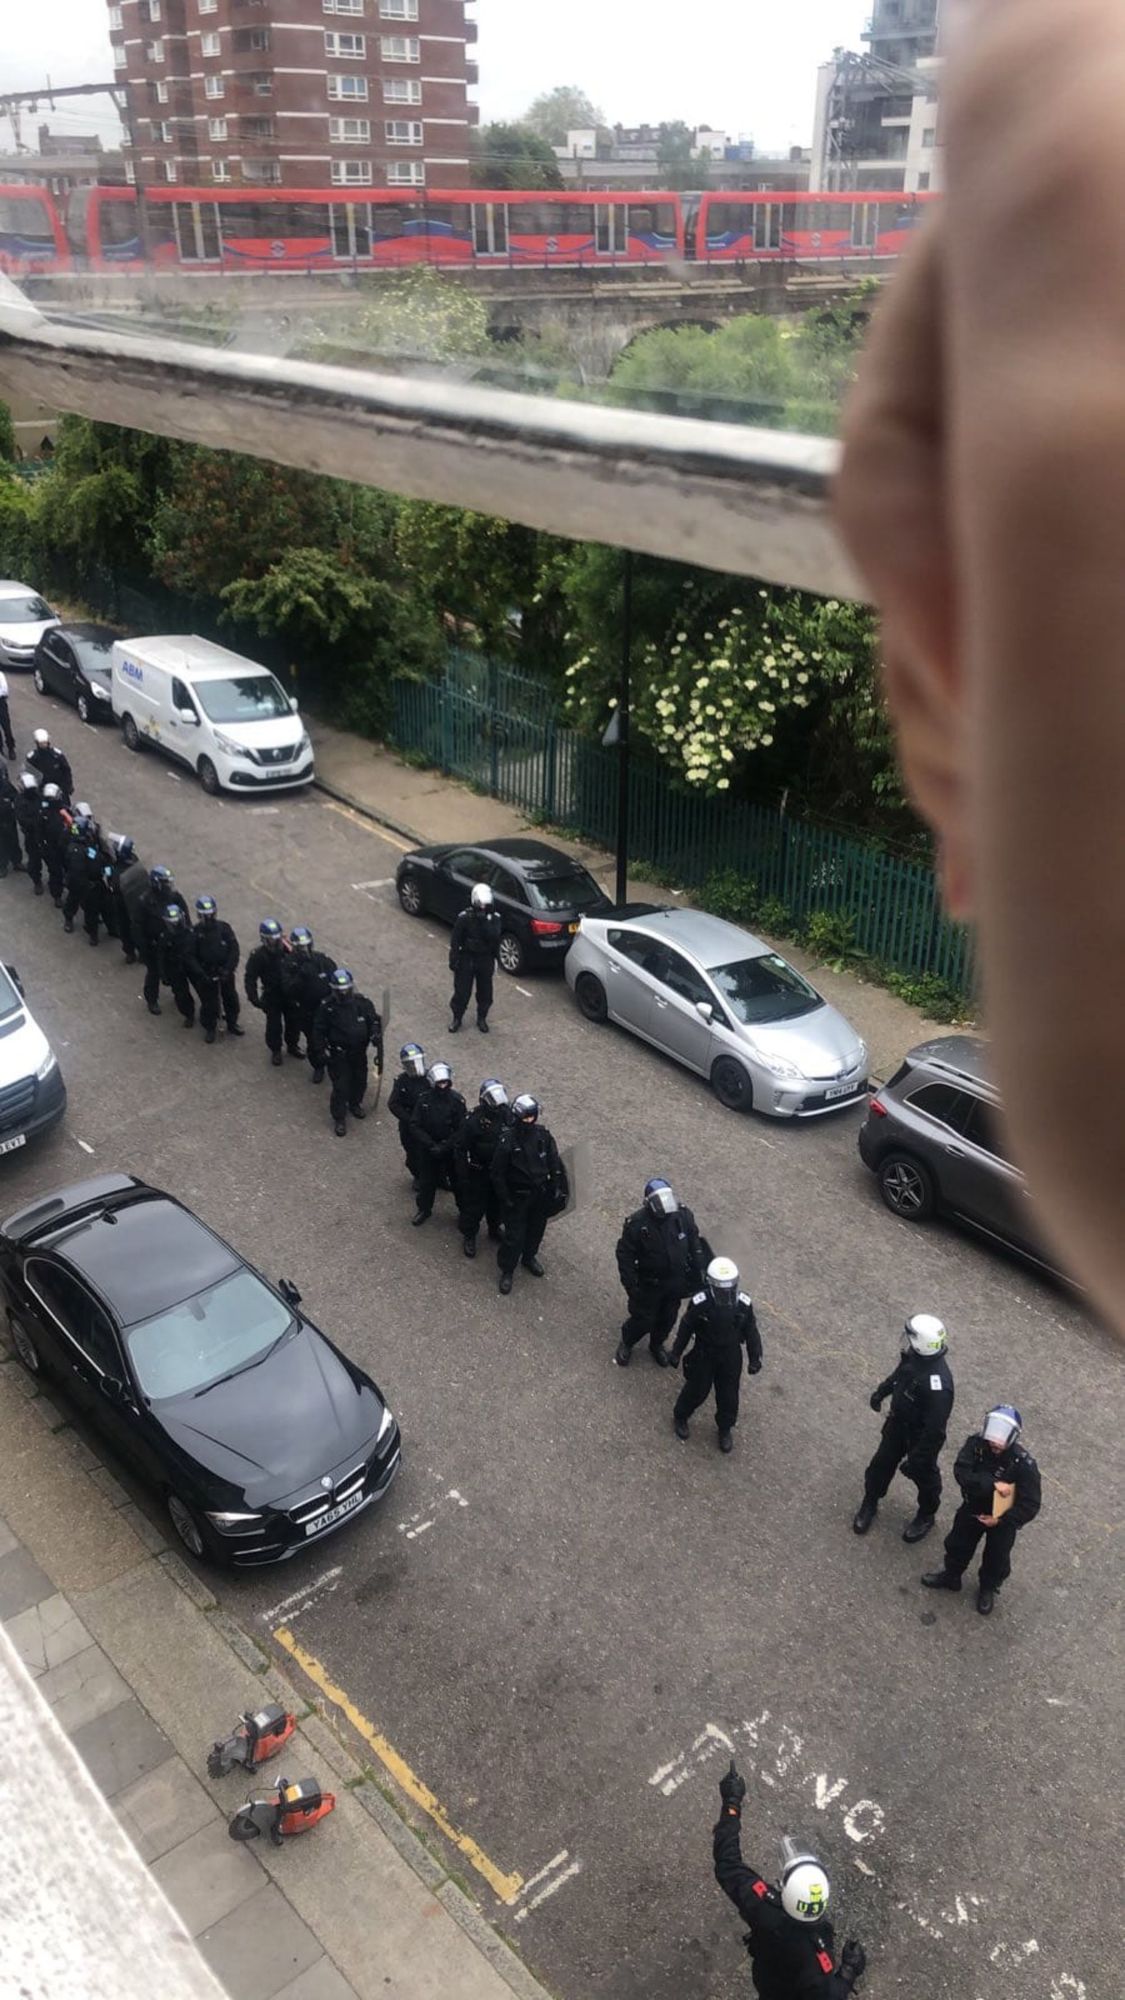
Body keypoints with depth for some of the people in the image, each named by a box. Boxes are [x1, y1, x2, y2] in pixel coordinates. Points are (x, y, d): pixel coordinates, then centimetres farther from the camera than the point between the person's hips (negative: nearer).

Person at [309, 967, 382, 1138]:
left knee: (360, 1081, 20)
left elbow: (374, 1023, -1)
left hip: (359, 1052, 4)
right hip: (338, 1055, -4)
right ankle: (339, 1118, 17)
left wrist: (376, 1037, -19)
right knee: (341, 1087, -3)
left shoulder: (363, 1003, -11)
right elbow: (318, 1032, -8)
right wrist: (321, 1053, -10)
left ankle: (355, 1104, 50)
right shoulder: (327, 1007, -17)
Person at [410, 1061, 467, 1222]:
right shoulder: (424, 1100, -12)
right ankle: (424, 1209, 36)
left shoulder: (457, 1100, -15)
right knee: (427, 1180, 17)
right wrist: (431, 1145, -19)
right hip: (428, 1149, 1)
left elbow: (462, 1129, -13)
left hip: (451, 1148, -1)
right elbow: (415, 1126, -10)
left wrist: (445, 1146, -21)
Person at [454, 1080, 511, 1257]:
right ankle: (468, 1237, 30)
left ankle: (494, 1230, 46)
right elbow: (460, 1149, -17)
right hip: (478, 1174, -5)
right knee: (474, 1207, 8)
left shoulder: (508, 1115, -11)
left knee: (497, 1203, 22)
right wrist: (462, 1176, -15)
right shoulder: (474, 1121, -25)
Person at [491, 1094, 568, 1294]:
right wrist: (506, 1200, -13)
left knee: (536, 1229, 22)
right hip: (517, 1197, -5)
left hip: (540, 1194, 5)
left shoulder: (543, 1135, -9)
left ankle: (529, 1257, 48)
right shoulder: (507, 1141, -22)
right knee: (514, 1236, 2)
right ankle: (506, 1271, 23)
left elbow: (554, 1163, 3)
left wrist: (556, 1188, 1)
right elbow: (498, 1174, -15)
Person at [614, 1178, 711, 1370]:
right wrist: (631, 1285, -17)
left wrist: (698, 1274, 3)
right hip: (649, 1284, -4)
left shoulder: (683, 1216, -15)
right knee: (643, 1320, 11)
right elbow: (625, 1255, -16)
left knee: (668, 1318, 21)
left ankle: (657, 1345, 51)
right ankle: (626, 1344, 43)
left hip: (676, 1282, 4)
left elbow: (695, 1245, 0)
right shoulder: (637, 1223, -26)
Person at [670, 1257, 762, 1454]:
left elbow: (751, 1332, -4)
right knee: (696, 1390, 15)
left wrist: (755, 1357, -2)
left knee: (729, 1396, 16)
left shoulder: (744, 1304, -21)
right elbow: (686, 1328, -11)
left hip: (731, 1357, 2)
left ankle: (725, 1429, 42)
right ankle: (680, 1417, 45)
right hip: (704, 1355, -2)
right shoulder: (700, 1303, -27)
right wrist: (676, 1353, -2)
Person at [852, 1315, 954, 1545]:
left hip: (922, 1436, -6)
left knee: (923, 1475, 21)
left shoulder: (938, 1383, -43)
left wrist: (916, 1459, -22)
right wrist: (882, 1390, 18)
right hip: (898, 1422, 6)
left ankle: (926, 1516, 50)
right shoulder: (915, 1354, -21)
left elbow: (935, 1430, -33)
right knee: (882, 1463, 23)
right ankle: (869, 1504, 48)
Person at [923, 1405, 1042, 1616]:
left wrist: (1001, 1520, -25)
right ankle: (951, 1575, 50)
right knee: (957, 1544, 22)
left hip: (1002, 1517, -2)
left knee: (997, 1558, 17)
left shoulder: (1024, 1464, -31)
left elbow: (1031, 1504, -24)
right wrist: (991, 1484, -42)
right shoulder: (976, 1443, -25)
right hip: (973, 1508, 3)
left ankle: (988, 1589, 47)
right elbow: (961, 1472, -32)